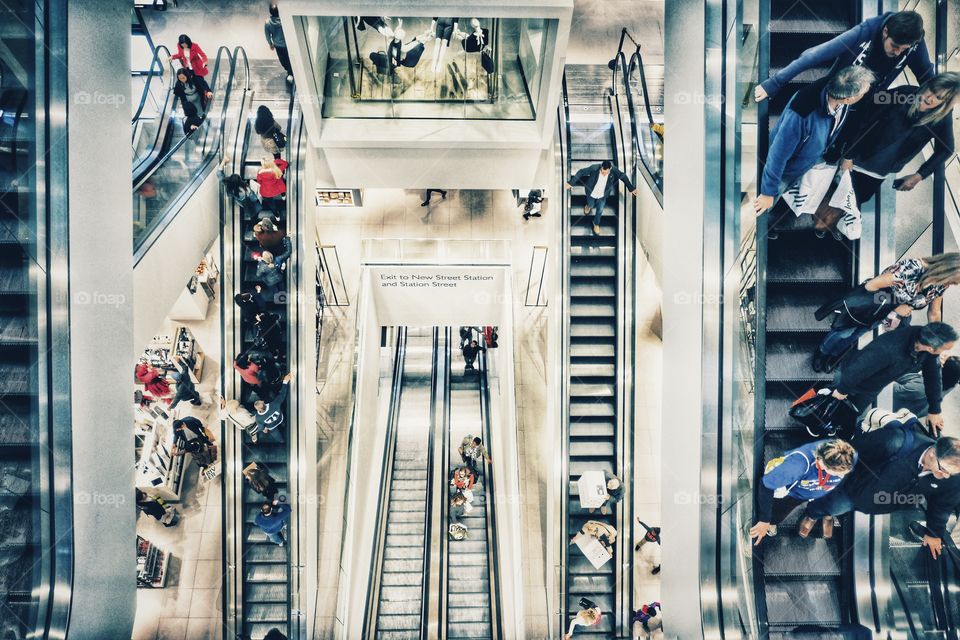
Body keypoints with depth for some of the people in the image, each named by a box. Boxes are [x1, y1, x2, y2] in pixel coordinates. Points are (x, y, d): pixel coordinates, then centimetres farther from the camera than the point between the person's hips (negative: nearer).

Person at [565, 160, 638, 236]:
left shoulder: (614, 170, -29)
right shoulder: (594, 168, -36)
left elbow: (623, 176, -12)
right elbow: (581, 172, -25)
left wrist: (631, 188, -4)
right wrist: (571, 182, -24)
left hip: (602, 195, 1)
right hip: (591, 193, -1)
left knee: (600, 210, 15)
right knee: (591, 205, 25)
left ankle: (596, 224, 46)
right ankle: (588, 205, 64)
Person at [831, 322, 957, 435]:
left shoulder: (928, 339, -24)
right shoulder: (890, 349, -46)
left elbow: (933, 374, -7)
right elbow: (855, 370, -33)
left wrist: (935, 410, 0)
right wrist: (842, 390, -14)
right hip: (851, 376, -6)